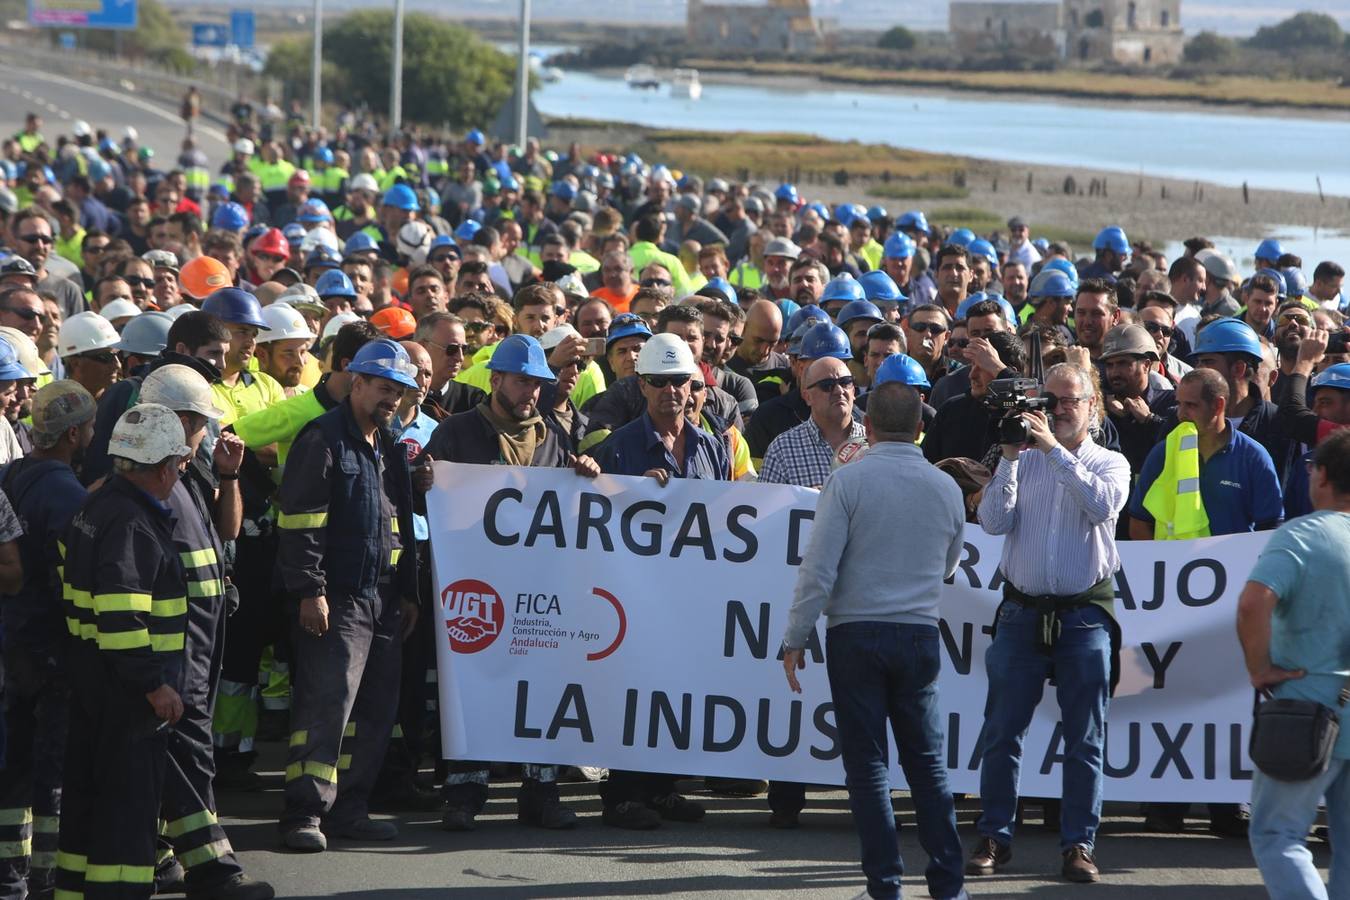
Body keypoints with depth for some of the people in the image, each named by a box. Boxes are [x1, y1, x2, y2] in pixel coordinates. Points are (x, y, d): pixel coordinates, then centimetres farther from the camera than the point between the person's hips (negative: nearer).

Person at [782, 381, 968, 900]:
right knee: (927, 760, 10)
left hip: (856, 631, -3)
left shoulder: (848, 482, -9)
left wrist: (796, 638, -4)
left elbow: (819, 569, -11)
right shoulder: (946, 488, 3)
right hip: (920, 633, 3)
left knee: (867, 763, 2)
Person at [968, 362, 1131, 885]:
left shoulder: (1110, 464, 6)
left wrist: (1055, 450, -18)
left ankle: (1079, 843, 5)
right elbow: (993, 522, -2)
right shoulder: (1024, 461, 10)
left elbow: (1103, 505, -16)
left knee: (1085, 739, 0)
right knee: (1002, 732, 1)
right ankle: (994, 839, 8)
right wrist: (1009, 459, -11)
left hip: (1085, 616, -2)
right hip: (1022, 611, 2)